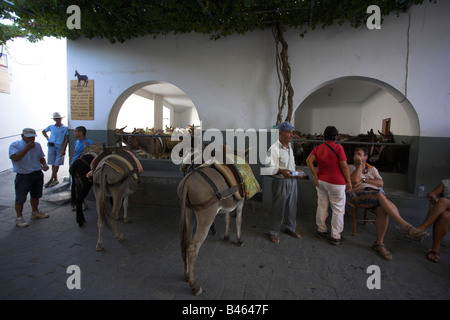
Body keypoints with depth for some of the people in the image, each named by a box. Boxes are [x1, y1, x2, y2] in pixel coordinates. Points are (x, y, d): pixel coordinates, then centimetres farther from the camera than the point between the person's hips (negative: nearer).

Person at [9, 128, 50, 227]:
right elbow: (15, 158, -24)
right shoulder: (14, 145, -9)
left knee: (36, 195, 20)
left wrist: (45, 164, -2)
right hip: (23, 176, -5)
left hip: (38, 174, 5)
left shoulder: (37, 145, 8)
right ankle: (19, 218, 18)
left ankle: (35, 212, 38)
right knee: (20, 198, 3)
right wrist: (27, 148, -25)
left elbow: (41, 157, 18)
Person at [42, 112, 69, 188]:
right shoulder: (51, 127, 12)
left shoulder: (65, 128, 3)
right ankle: (55, 179, 15)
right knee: (53, 164, 6)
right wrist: (47, 138, 15)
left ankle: (51, 179, 5)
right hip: (51, 147, 3)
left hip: (60, 147, -3)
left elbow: (66, 140, -3)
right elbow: (43, 131, 32)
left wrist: (64, 149, -11)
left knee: (56, 164, -3)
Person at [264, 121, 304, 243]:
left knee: (292, 206, 18)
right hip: (281, 182, -8)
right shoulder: (274, 148, -17)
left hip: (292, 180, 8)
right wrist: (281, 171, -37)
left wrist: (297, 172, 7)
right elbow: (268, 168, -23)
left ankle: (290, 228, 38)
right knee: (278, 208, 3)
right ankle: (273, 232, 21)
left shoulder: (289, 147, 13)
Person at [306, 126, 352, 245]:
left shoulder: (318, 148, 2)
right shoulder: (338, 147, -13)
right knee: (338, 210, 6)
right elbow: (344, 166, -15)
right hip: (336, 182, -5)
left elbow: (309, 161, -7)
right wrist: (349, 182, -6)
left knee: (322, 206, 15)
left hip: (321, 181, 6)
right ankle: (335, 237, 14)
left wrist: (315, 176, -4)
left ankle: (321, 230, 28)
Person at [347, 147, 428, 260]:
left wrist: (363, 180, -4)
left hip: (376, 193, 4)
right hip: (359, 194, -3)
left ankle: (379, 243, -21)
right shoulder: (351, 167, 14)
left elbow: (381, 183, 7)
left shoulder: (372, 169, 23)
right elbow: (355, 180, -8)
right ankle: (406, 226, -37)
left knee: (382, 210, -31)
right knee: (380, 195, -35)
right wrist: (359, 164, -1)